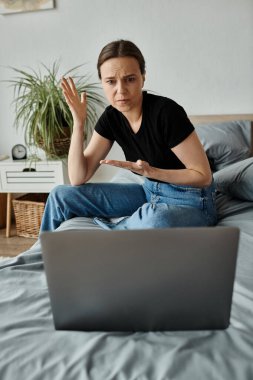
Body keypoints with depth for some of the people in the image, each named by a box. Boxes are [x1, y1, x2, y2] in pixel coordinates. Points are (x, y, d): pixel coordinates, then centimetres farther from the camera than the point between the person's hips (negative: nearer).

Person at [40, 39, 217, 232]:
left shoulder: (166, 112, -23)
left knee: (156, 220, -42)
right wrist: (78, 123, -16)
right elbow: (78, 179, -6)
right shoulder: (111, 117, -5)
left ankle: (117, 224, -9)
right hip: (150, 193, 5)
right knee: (61, 195, -1)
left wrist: (150, 171, -30)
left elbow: (204, 176, -17)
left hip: (191, 201, -5)